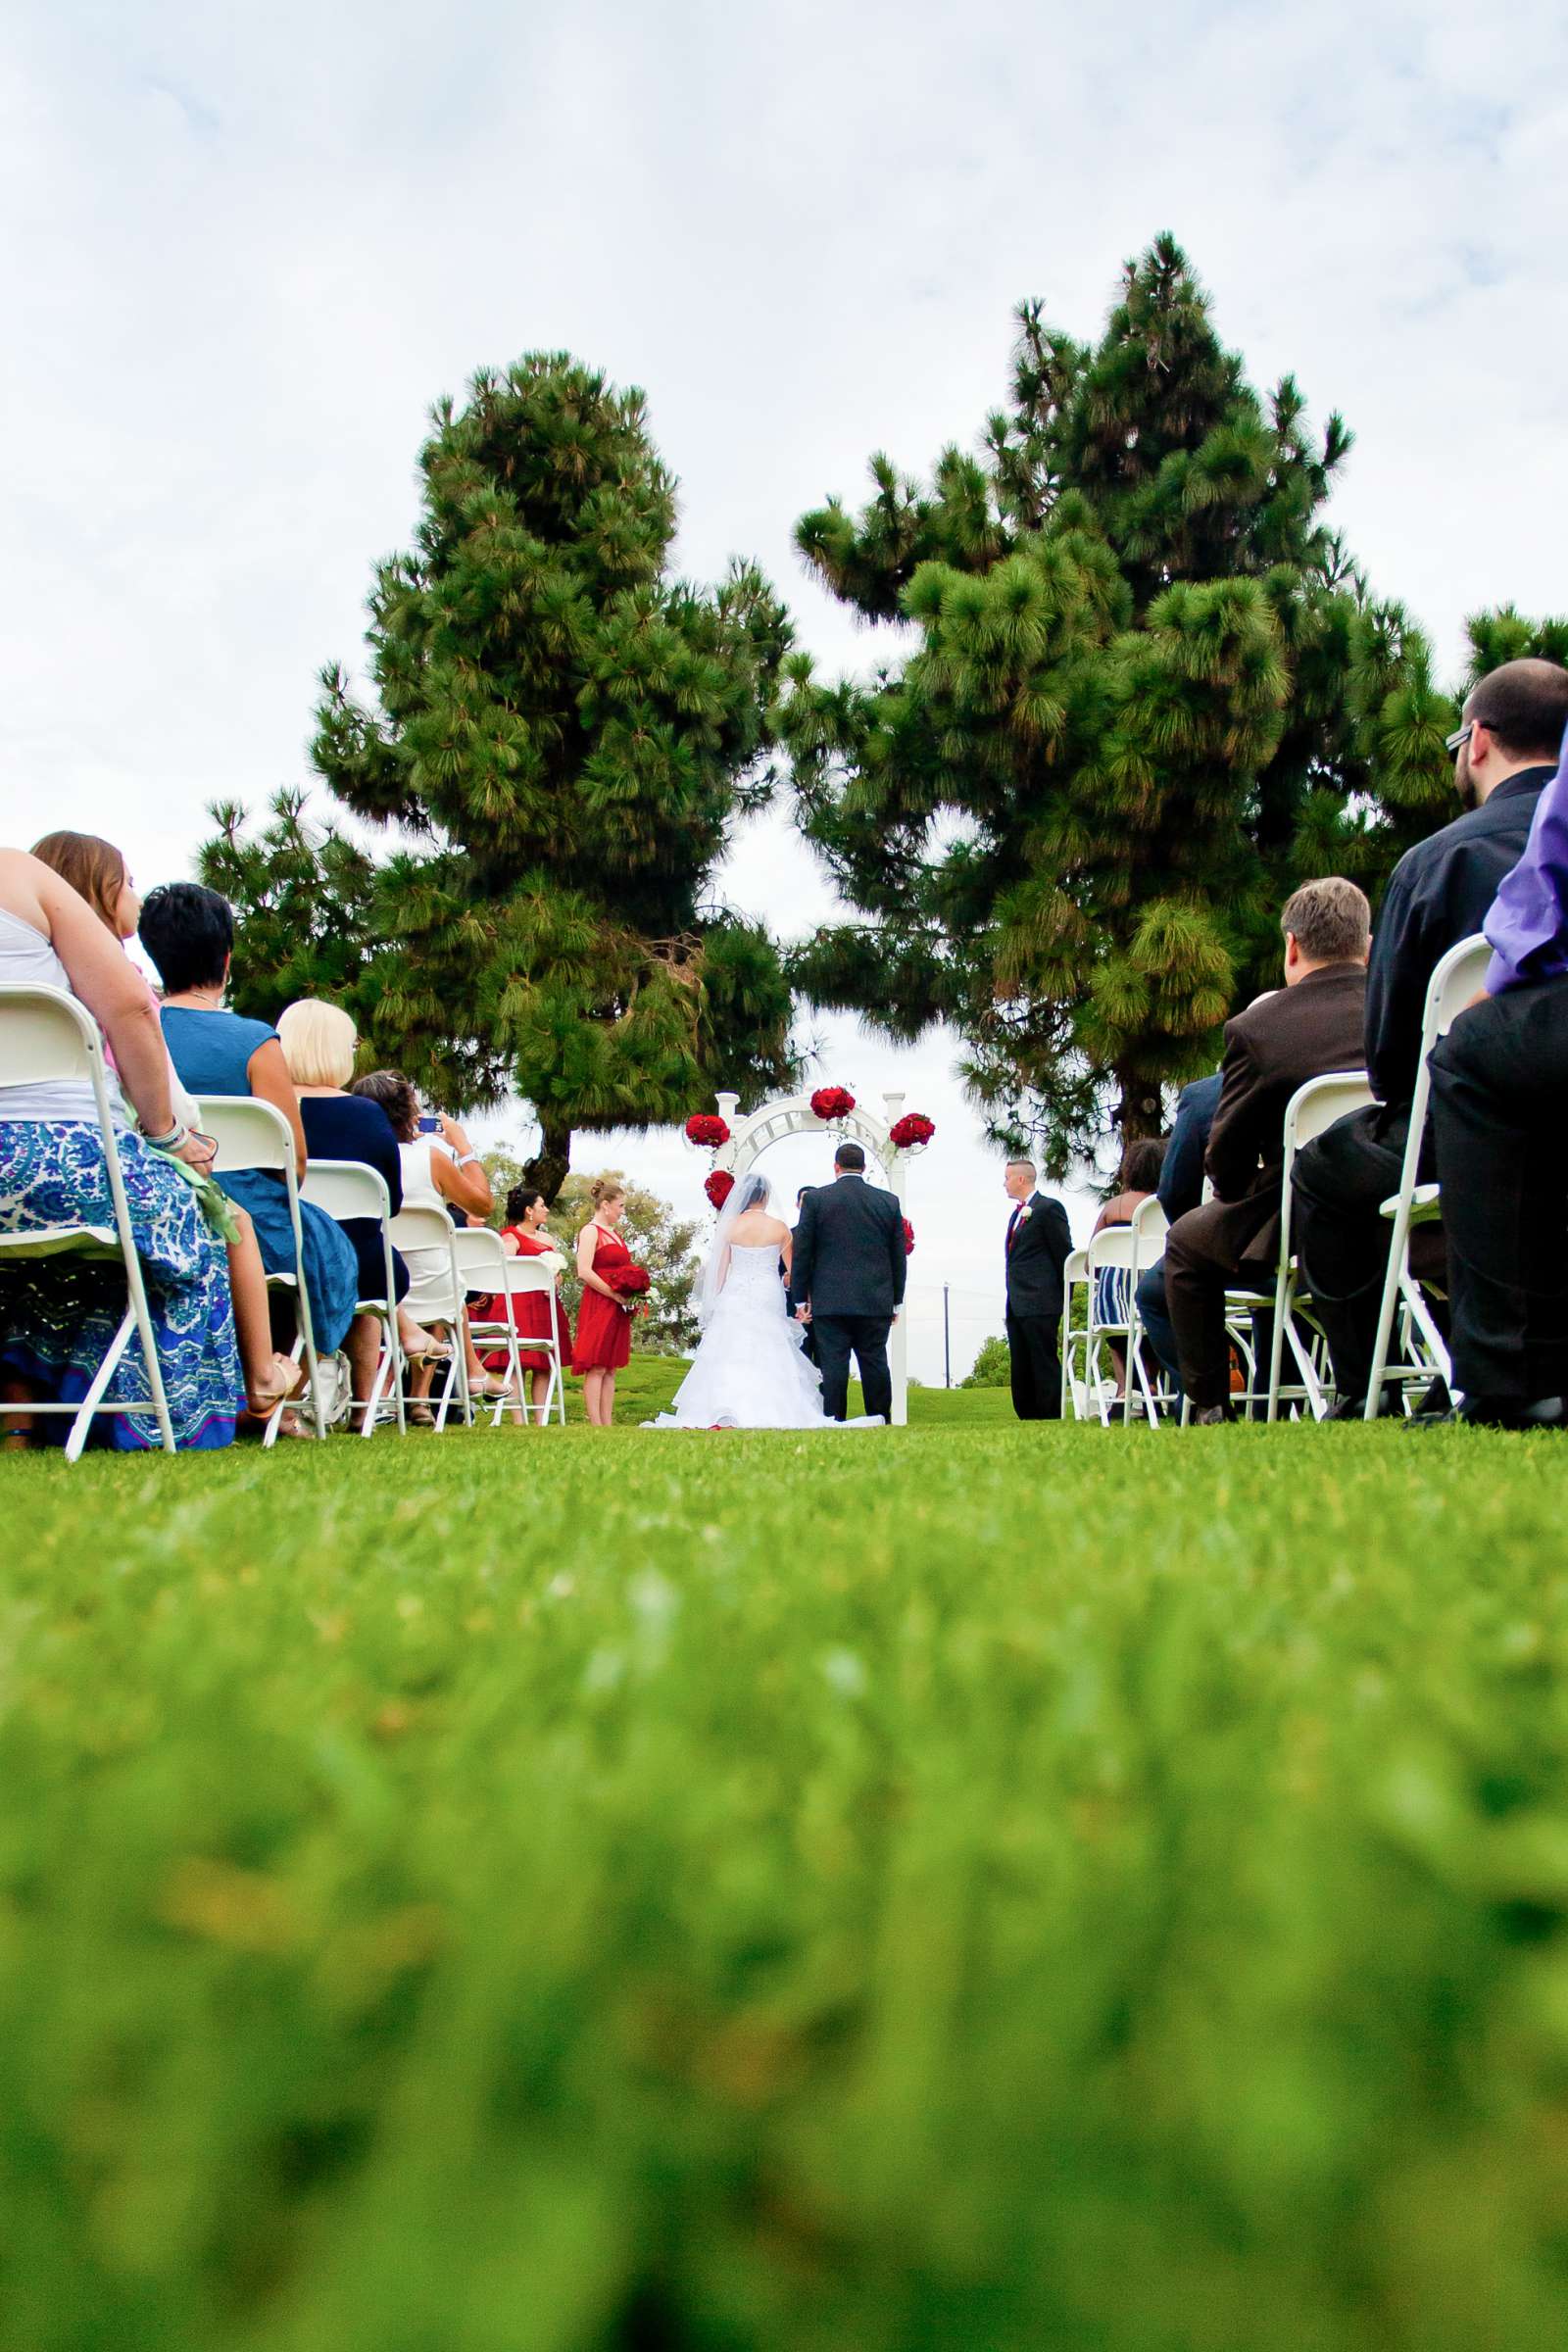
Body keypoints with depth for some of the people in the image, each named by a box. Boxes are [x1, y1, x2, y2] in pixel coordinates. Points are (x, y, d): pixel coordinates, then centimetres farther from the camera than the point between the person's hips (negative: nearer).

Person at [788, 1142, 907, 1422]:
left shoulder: (815, 1198, -1)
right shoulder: (889, 1201, 6)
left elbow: (801, 1253, 0)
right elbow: (899, 1256, 10)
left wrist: (800, 1299, 7)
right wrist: (896, 1301, 17)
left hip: (830, 1301, -2)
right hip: (876, 1302, 2)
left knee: (833, 1367, -1)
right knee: (875, 1365, 6)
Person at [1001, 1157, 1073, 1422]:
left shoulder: (1049, 1208, -5)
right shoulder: (1017, 1213, 21)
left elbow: (1064, 1255, -7)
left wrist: (1064, 1300, -7)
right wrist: (1012, 1298, 13)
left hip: (1040, 1305, -9)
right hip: (1016, 1307, 9)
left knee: (1044, 1364, -8)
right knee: (1021, 1370, 10)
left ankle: (1052, 1418, -5)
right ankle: (1027, 1419, 14)